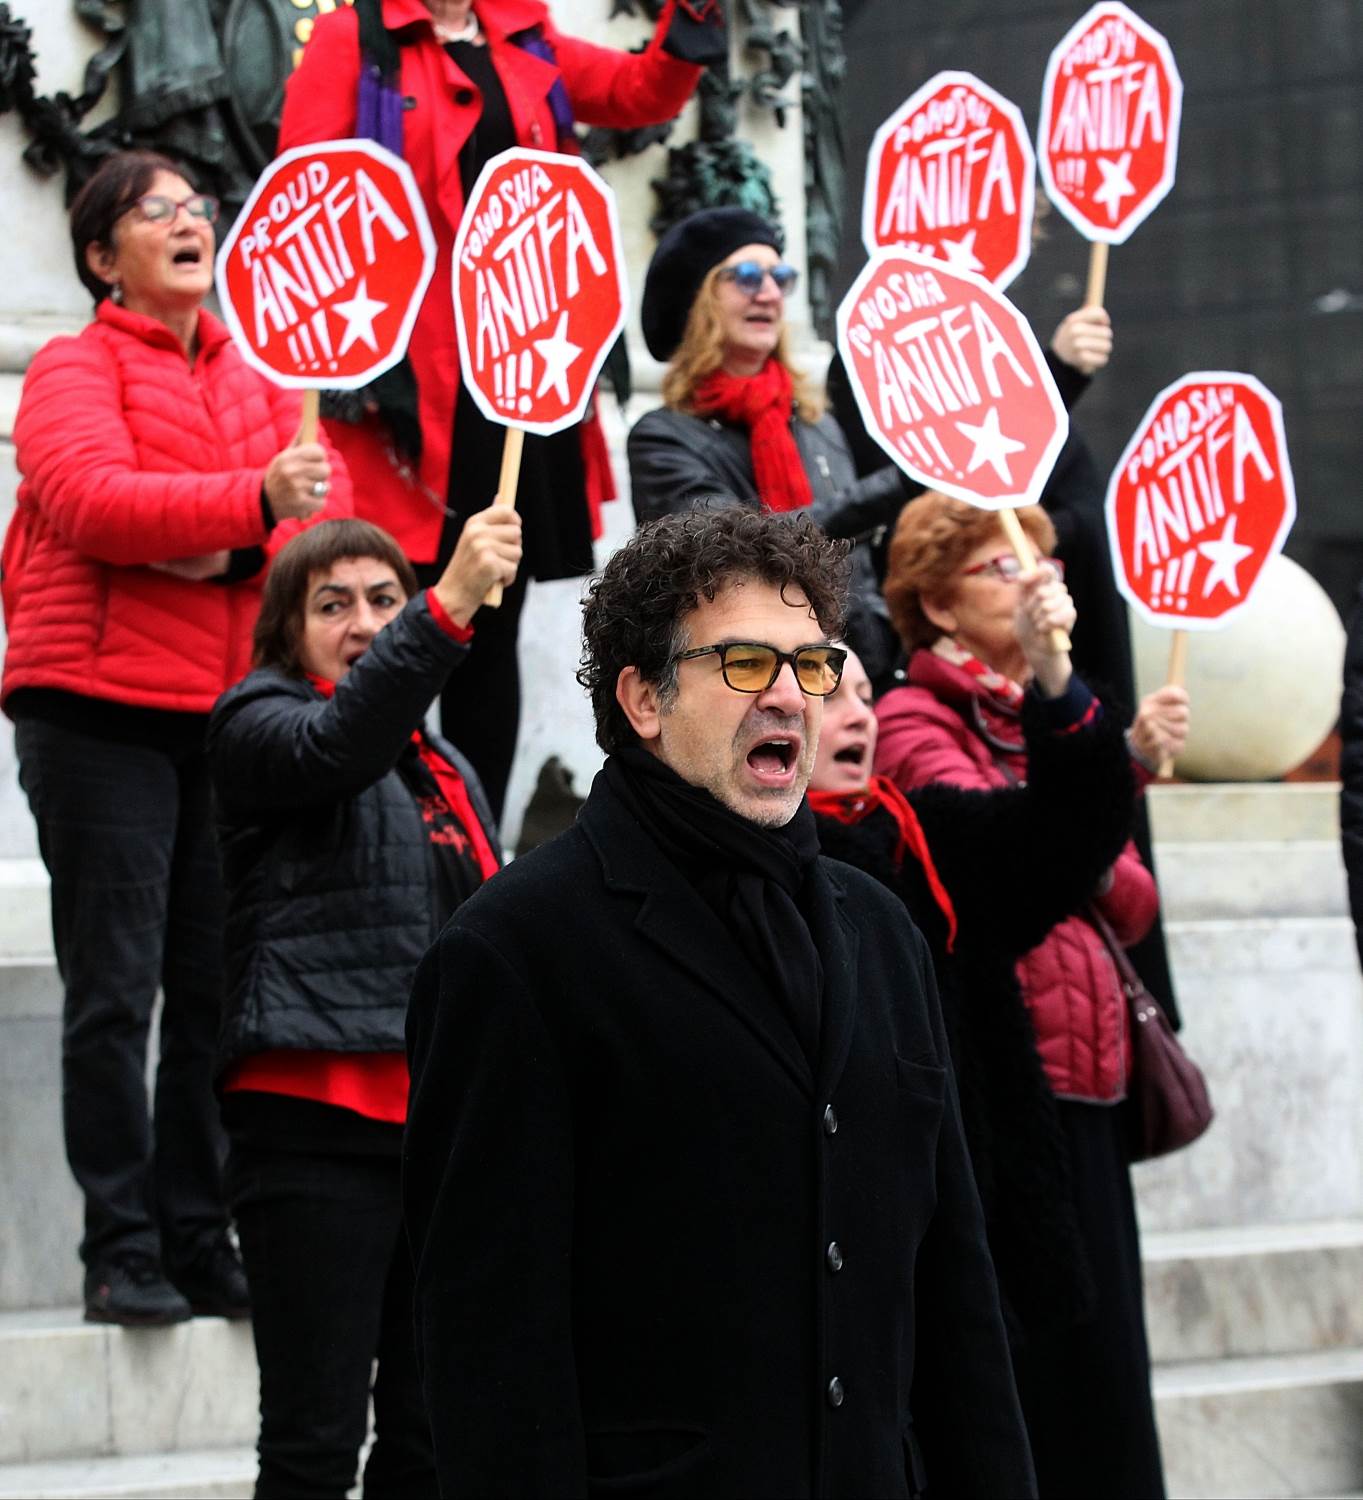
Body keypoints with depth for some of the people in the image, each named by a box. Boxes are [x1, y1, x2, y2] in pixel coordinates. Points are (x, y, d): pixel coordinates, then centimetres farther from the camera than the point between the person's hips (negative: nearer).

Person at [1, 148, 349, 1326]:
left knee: (217, 990, 5)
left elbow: (328, 495, 6)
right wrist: (253, 500, -28)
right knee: (116, 991, -5)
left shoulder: (254, 380, 19)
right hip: (100, 709, -5)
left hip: (227, 710, 5)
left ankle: (200, 1244, 12)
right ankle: (122, 1252, -2)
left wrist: (233, 548, -13)